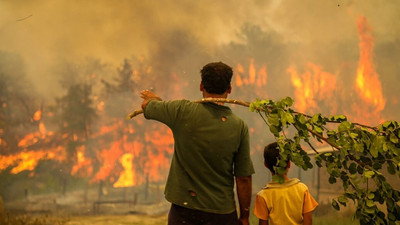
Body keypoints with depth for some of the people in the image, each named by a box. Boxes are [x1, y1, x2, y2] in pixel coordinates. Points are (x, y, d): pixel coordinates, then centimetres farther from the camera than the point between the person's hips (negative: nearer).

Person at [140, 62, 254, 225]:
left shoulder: (183, 111, -10)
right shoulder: (239, 126, -7)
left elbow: (146, 105, 10)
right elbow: (244, 178, -5)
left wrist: (154, 99, 34)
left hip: (183, 208, 0)